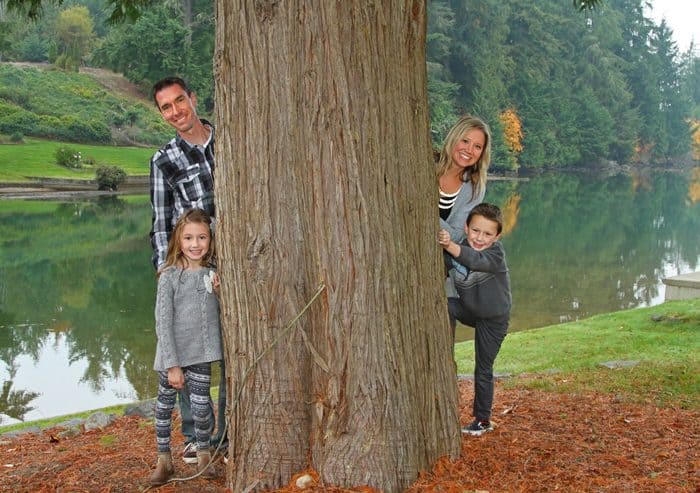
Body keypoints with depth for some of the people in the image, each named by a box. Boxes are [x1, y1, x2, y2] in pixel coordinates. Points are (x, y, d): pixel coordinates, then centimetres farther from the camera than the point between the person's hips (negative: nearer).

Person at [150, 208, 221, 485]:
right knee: (165, 404, 8)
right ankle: (164, 460, 23)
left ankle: (203, 455, 25)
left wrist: (220, 293, -10)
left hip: (201, 353, 3)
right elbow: (163, 323, -12)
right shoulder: (169, 277, -11)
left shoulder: (213, 273, 2)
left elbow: (221, 313, 11)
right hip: (172, 354, -2)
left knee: (201, 406, 3)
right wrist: (172, 365, -14)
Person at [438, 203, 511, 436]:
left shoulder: (496, 254, -30)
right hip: (468, 309, 4)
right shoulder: (456, 250, -15)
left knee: (483, 368, 1)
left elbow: (476, 261, -51)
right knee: (443, 305, -28)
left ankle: (483, 420, 19)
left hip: (493, 318, -4)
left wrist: (450, 246, -67)